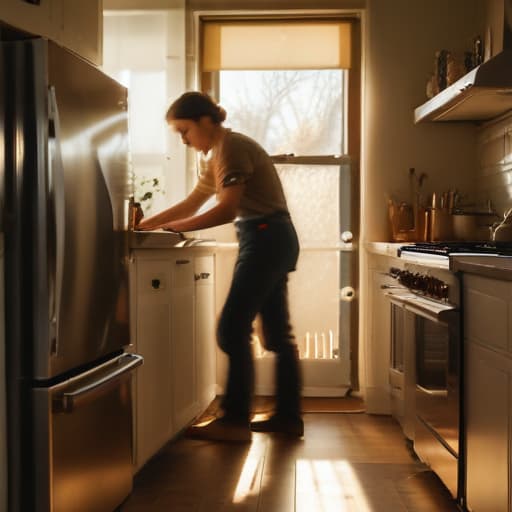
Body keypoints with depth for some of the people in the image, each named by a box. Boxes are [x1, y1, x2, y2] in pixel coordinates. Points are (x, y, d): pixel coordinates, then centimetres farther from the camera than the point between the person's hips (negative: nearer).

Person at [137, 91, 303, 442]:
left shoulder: (232, 147, -11)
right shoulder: (218, 154, 19)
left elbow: (226, 210, -20)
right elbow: (191, 204, 21)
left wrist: (171, 228, -16)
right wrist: (145, 224, 14)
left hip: (266, 239, -10)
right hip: (272, 241, 10)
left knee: (233, 329, -9)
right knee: (277, 332, 11)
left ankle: (235, 421, -3)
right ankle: (288, 417, 18)